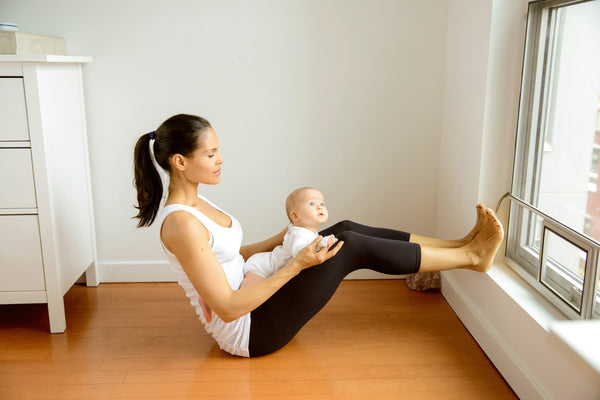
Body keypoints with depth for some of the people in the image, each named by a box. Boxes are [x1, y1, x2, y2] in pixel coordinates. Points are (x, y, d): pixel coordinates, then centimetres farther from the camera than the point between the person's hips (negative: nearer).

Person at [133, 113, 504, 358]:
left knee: (345, 230, 1)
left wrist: (282, 238, 9)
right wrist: (297, 265, -24)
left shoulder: (194, 203, 4)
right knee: (353, 246, -14)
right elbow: (228, 309, -26)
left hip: (248, 298, 9)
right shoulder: (181, 224, -26)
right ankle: (471, 256, 1)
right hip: (247, 331, -9)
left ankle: (461, 243, 7)